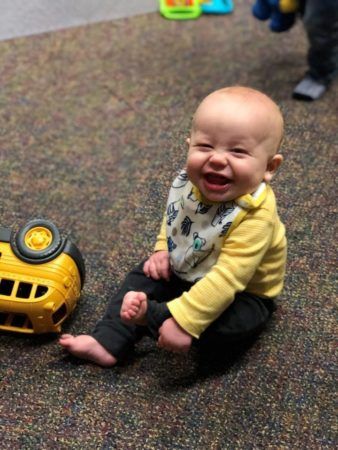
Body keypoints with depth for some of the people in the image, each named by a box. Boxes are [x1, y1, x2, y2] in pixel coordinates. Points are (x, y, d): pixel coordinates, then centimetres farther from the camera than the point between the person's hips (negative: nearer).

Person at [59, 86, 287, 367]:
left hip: (243, 294, -6)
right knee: (143, 277, 3)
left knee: (224, 326, -32)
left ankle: (148, 313, -19)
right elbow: (173, 215, 7)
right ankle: (108, 343, 0)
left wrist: (184, 321, -42)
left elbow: (226, 279, -40)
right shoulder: (190, 182, -17)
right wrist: (163, 250, -4)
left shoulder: (255, 217, -38)